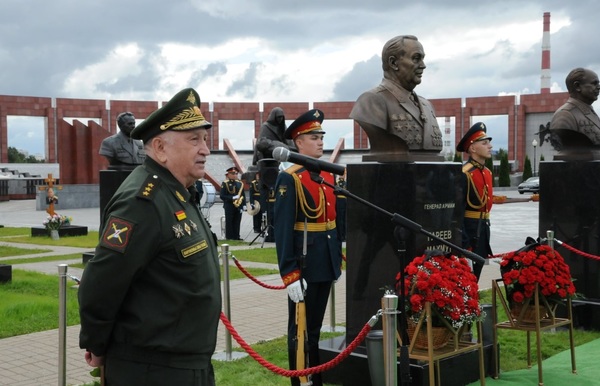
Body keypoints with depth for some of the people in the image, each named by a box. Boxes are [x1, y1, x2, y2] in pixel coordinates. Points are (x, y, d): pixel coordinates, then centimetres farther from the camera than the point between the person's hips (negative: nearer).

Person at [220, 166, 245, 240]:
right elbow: (222, 195, -9)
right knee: (229, 221, -1)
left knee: (237, 221, 5)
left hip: (238, 206, 4)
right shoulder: (225, 184, -2)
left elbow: (243, 195, 14)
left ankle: (236, 236, 12)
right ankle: (229, 237, 3)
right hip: (229, 206, -4)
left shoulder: (240, 183, 12)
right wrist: (232, 198, -19)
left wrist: (244, 204, 3)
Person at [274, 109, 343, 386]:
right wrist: (290, 275, -21)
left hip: (326, 264, 7)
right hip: (304, 267, -7)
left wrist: (338, 260, 15)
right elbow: (283, 230, -17)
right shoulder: (289, 179, -13)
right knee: (300, 330, 5)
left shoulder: (328, 175, 10)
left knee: (316, 327, 17)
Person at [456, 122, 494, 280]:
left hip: (483, 231, 8)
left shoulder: (487, 172, 12)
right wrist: (464, 245, -21)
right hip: (469, 231, -8)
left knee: (476, 276, 15)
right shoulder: (464, 174, -16)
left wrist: (486, 234, 19)